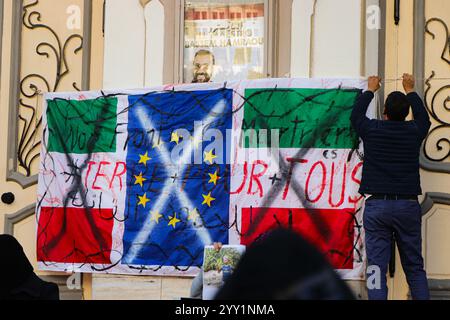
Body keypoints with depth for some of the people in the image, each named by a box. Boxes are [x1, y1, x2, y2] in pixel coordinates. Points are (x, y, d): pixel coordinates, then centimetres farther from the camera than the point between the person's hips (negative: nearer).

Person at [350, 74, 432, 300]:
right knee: (415, 267, 8)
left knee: (376, 267, -4)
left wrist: (370, 90, 38)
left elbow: (356, 115, 22)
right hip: (408, 206, 1)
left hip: (376, 205, -1)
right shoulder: (414, 131, 3)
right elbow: (423, 117, 27)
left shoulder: (372, 130, 0)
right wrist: (410, 91, 42)